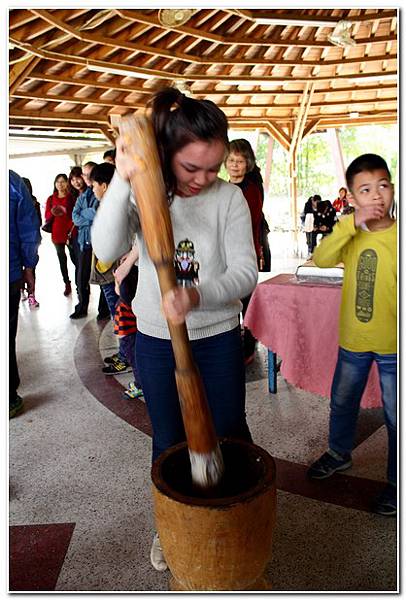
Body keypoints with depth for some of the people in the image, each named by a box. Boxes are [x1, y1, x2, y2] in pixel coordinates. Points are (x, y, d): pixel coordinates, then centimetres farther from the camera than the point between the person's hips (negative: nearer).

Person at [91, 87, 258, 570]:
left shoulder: (229, 197, -10)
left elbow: (245, 271, -16)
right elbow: (107, 250, -25)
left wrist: (199, 296, -35)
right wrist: (122, 179, -35)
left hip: (218, 336, 0)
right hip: (155, 338, 1)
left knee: (229, 431, 15)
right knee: (168, 438, 17)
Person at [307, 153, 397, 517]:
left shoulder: (398, 235, -12)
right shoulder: (351, 234, -1)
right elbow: (321, 259, -18)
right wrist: (351, 224, -25)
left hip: (393, 345, -3)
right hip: (353, 340, 4)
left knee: (395, 417, 10)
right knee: (342, 403, 21)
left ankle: (397, 481, 31)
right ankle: (339, 453, 46)